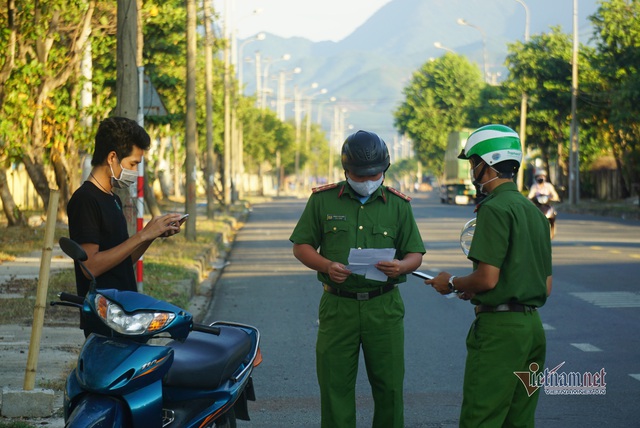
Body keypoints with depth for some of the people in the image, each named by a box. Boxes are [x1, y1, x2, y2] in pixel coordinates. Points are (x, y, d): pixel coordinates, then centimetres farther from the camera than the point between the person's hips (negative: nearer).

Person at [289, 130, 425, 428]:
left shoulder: (398, 204, 7)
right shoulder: (323, 200, 4)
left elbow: (415, 254, 10)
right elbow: (301, 246, 7)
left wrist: (401, 266, -14)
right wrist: (327, 266, -13)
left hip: (384, 306, 1)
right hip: (337, 305, -1)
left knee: (389, 386, 4)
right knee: (334, 384, 2)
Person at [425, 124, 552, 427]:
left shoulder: (495, 208, -13)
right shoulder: (533, 211, 14)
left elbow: (487, 278, -19)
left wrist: (451, 283, 0)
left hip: (499, 326, -9)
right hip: (532, 325, 9)